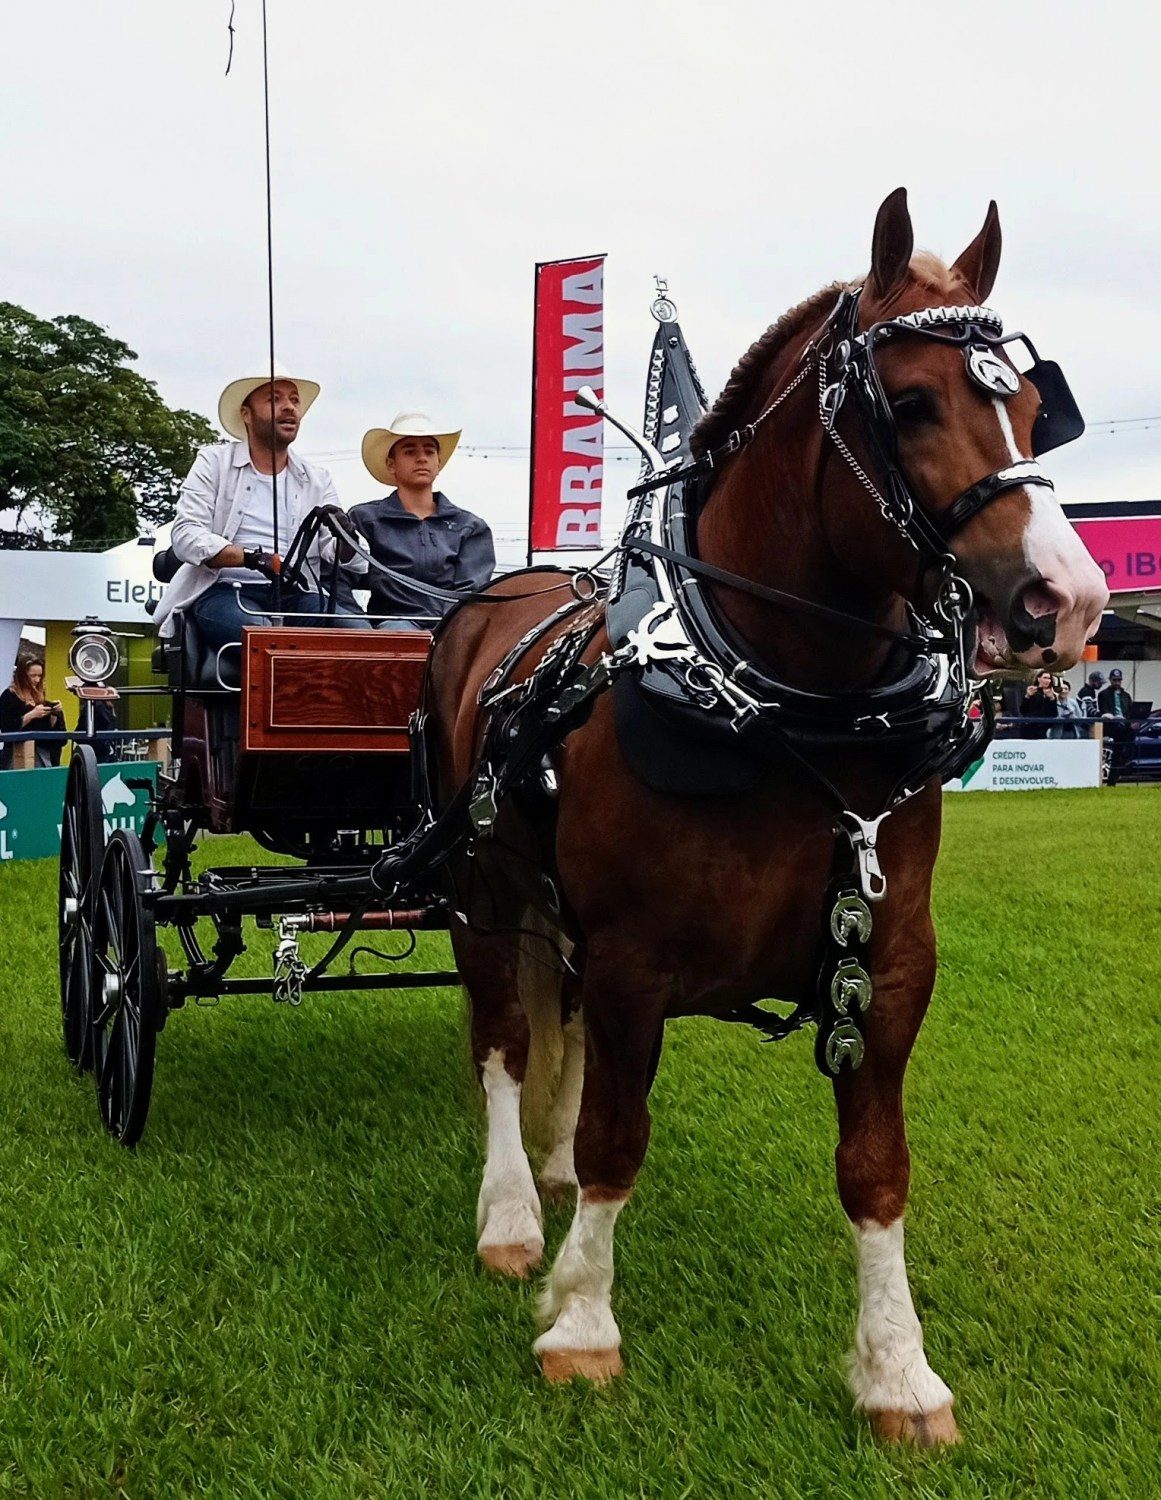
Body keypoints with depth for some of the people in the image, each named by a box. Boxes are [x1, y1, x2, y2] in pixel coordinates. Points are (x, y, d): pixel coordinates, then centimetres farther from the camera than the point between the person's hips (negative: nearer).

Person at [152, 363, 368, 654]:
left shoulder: (316, 480, 19)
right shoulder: (215, 462, 10)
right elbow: (185, 536, -3)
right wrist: (252, 557, -19)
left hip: (296, 596, 4)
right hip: (224, 591, -3)